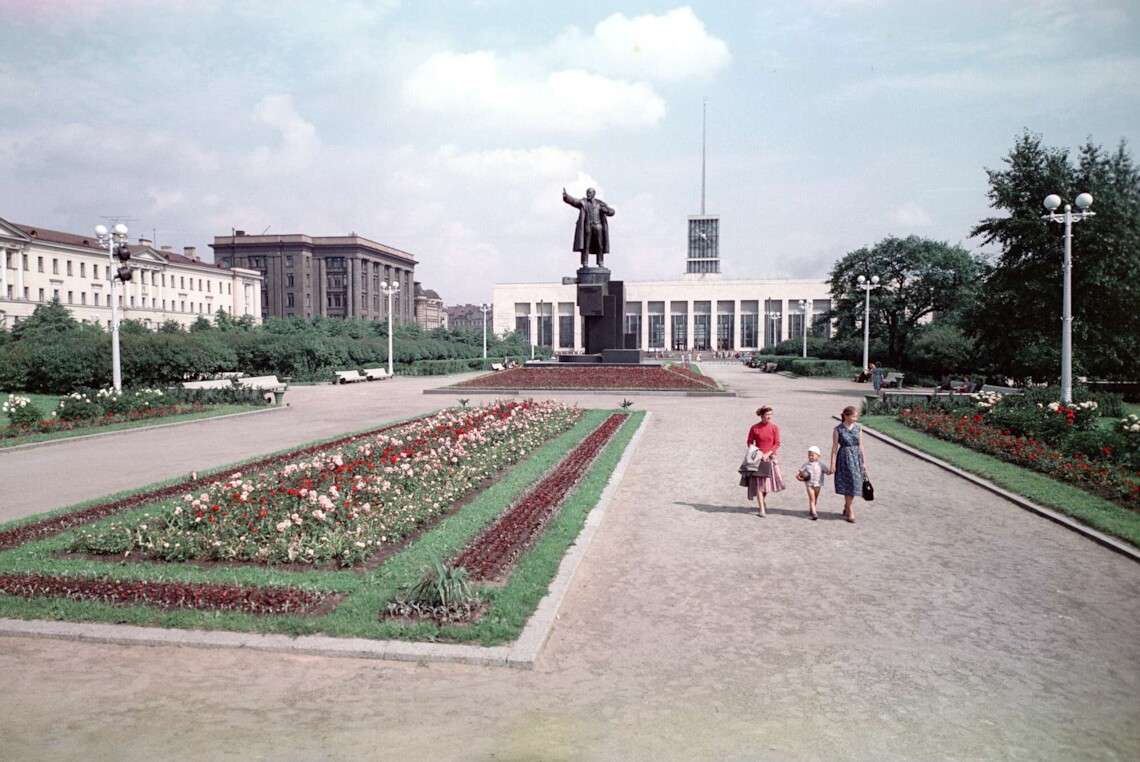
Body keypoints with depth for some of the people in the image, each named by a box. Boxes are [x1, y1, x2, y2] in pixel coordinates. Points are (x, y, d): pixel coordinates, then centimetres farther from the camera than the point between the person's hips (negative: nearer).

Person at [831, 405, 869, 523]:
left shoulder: (857, 428, 4)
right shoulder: (838, 430, -7)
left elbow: (860, 446, 9)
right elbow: (834, 448, -6)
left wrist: (864, 461, 8)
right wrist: (833, 464, -7)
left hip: (856, 458, 4)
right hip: (844, 459, -4)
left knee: (853, 484, 8)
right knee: (848, 485, -2)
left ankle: (847, 508, 26)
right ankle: (850, 511, 8)